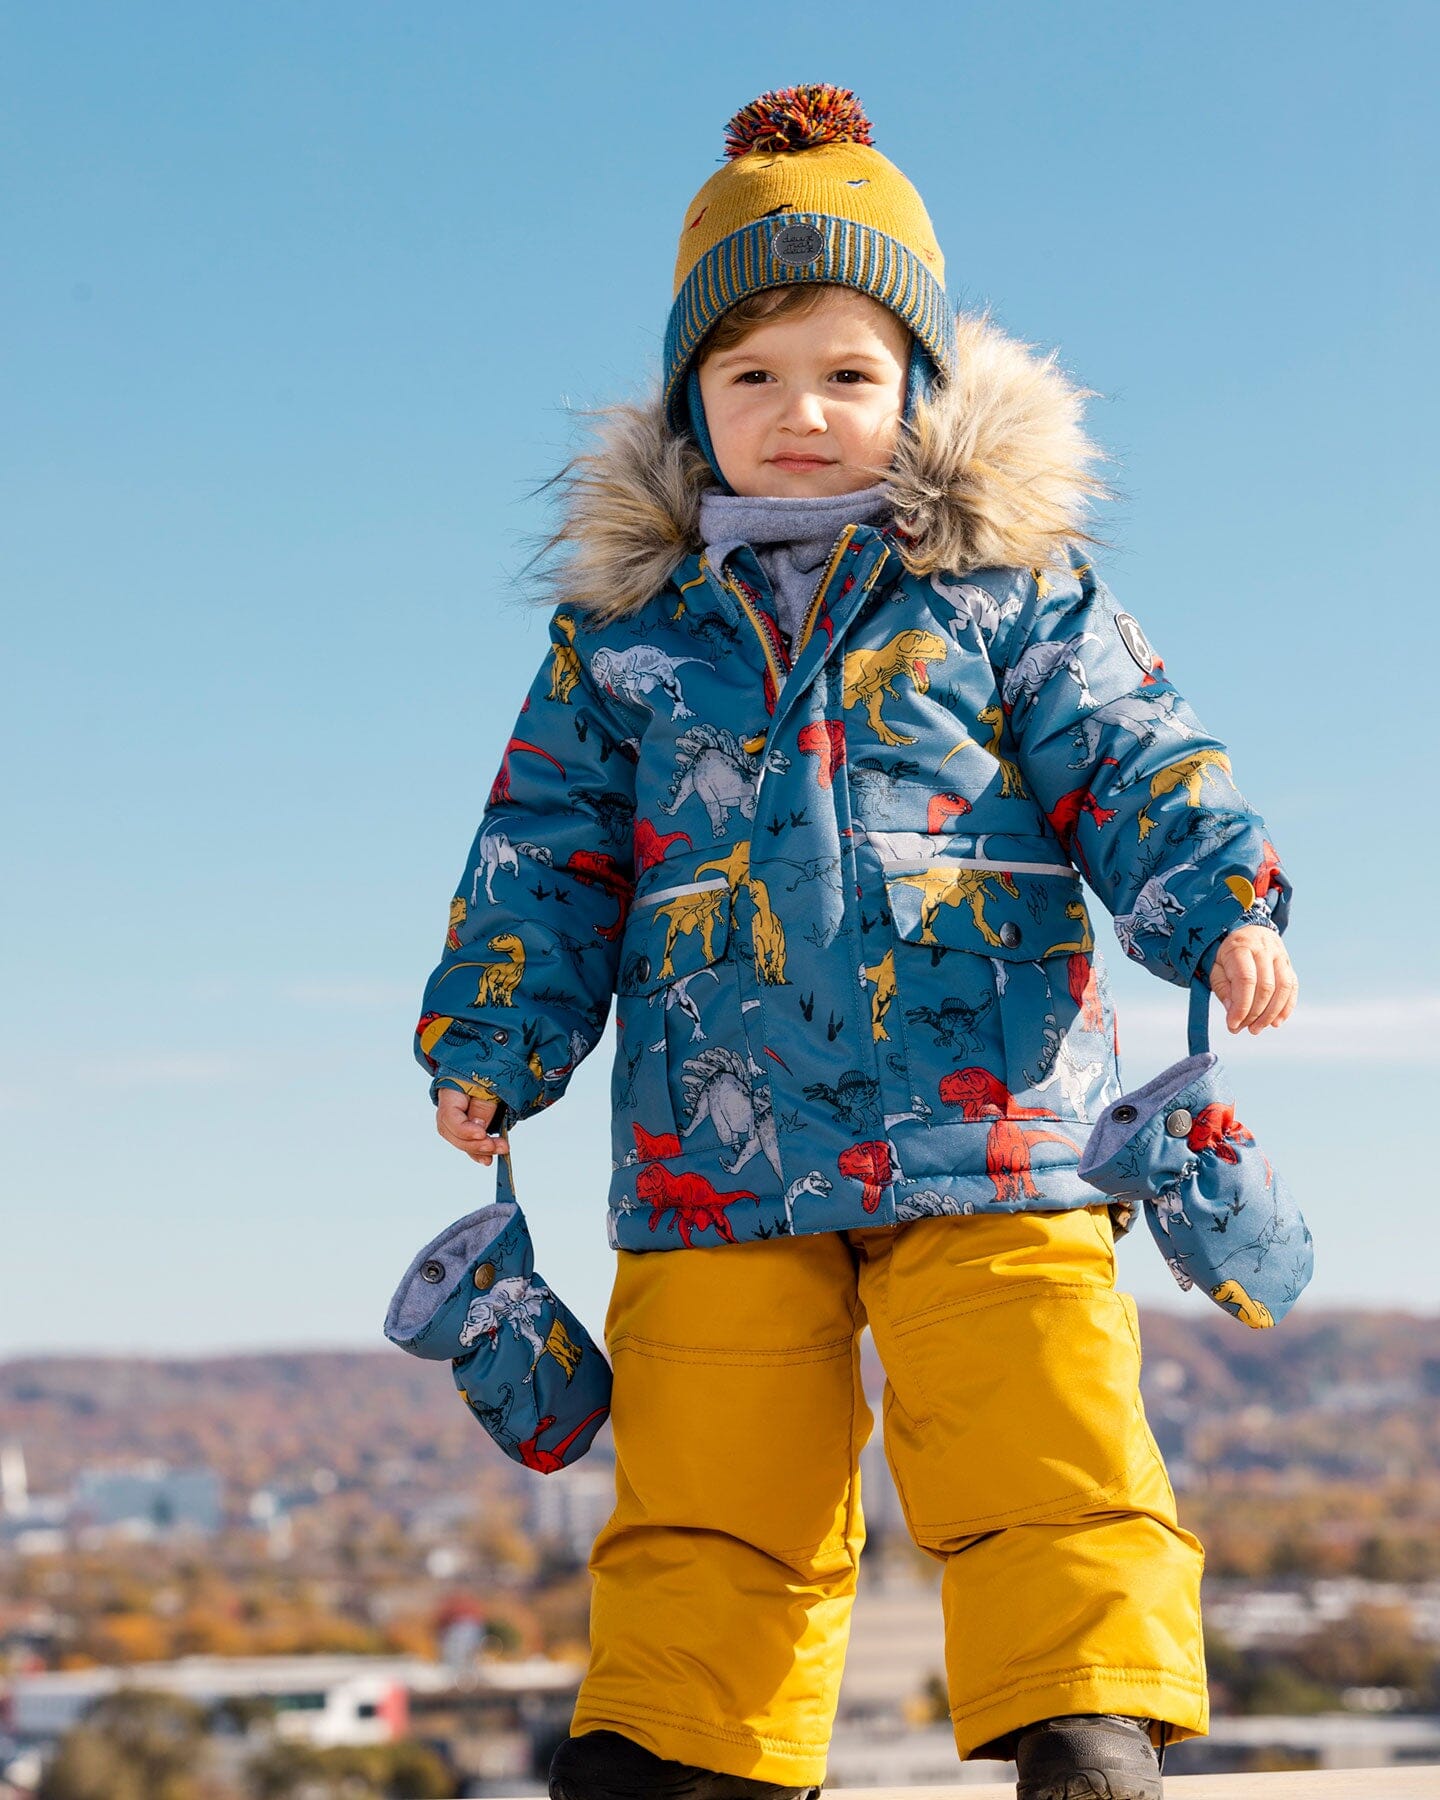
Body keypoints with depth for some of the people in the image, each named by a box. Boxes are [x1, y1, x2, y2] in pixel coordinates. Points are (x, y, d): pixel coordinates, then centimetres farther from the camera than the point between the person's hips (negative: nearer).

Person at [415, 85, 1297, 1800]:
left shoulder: (1010, 585, 6)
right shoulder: (627, 625, 11)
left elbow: (1136, 764, 3)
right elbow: (550, 848, 13)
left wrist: (1223, 906, -15)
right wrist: (491, 1045, 3)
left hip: (985, 1138, -2)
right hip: (714, 1145, 2)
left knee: (1044, 1457, -5)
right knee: (700, 1498, 7)